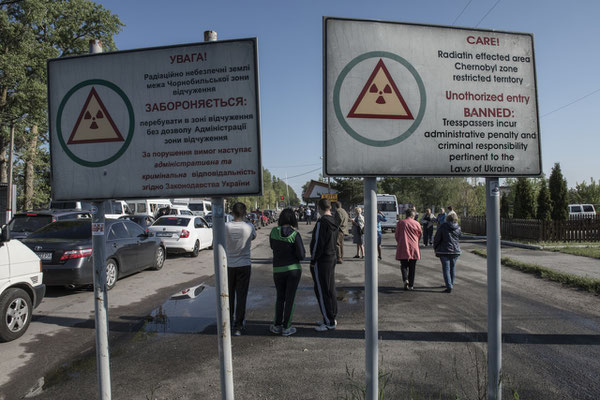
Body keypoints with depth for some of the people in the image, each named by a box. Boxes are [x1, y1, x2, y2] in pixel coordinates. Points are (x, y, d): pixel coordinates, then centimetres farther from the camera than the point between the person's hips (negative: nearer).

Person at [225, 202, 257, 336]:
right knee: (241, 296, 5)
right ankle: (238, 326, 7)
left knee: (229, 295, 17)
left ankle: (229, 321, 31)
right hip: (244, 266, -1)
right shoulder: (249, 227, -10)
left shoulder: (226, 227, -10)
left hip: (228, 266, 1)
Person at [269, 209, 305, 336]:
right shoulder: (295, 234, -14)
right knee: (290, 298, 9)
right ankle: (286, 328, 16)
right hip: (294, 269, -2)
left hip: (278, 270, 2)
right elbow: (301, 256, -12)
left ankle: (277, 325, 25)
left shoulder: (274, 231, -6)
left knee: (280, 297, 19)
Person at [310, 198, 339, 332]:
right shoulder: (334, 222, 9)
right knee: (330, 289, 16)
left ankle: (329, 322, 5)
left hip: (321, 261, -9)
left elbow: (318, 243, -20)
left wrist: (313, 261, -13)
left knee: (322, 291, -1)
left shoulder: (321, 222, -19)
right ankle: (331, 318, 26)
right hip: (332, 258, 9)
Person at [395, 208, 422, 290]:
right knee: (412, 268, 10)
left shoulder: (400, 223, 0)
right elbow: (419, 236, 11)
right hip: (414, 248, 1)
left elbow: (397, 236, 4)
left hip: (403, 248, -1)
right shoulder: (417, 223, 2)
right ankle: (411, 285, 13)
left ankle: (405, 279, -14)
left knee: (404, 265, 10)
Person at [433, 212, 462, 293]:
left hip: (444, 250, -4)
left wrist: (435, 248, 7)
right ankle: (451, 284, 34)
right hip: (455, 250, 4)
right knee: (452, 267, 19)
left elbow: (437, 238, -6)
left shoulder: (443, 227, -10)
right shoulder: (458, 228, 1)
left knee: (446, 269, -2)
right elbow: (459, 237, 14)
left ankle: (449, 287, -10)